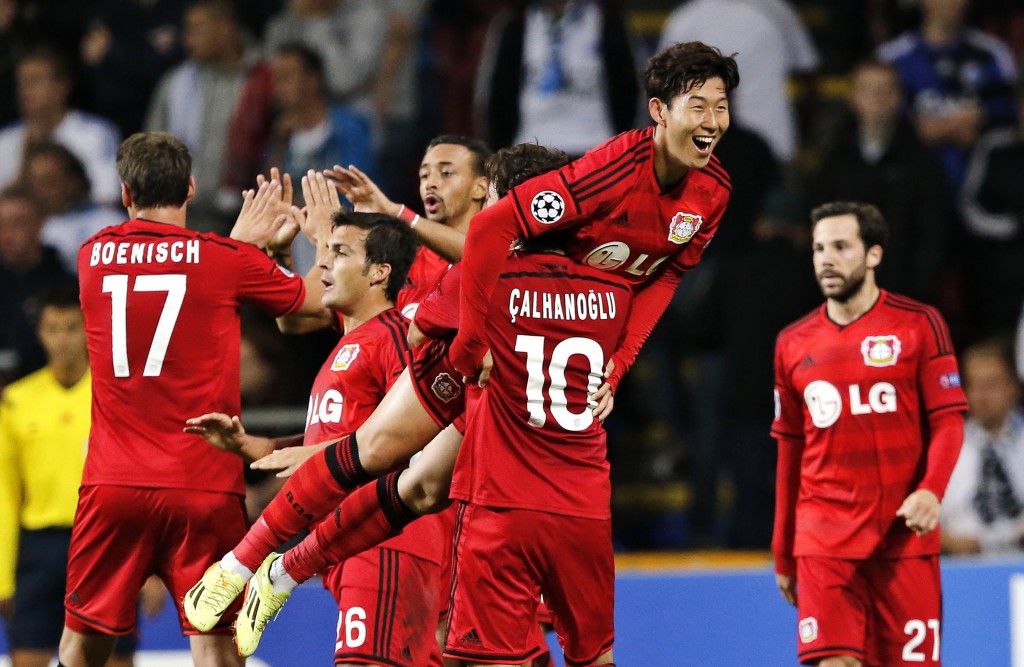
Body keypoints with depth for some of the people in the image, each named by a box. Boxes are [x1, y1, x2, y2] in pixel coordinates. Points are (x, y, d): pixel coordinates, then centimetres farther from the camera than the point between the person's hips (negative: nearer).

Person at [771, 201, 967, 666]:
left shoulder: (918, 325, 1)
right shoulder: (794, 344, 10)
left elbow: (948, 419, -2)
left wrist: (931, 491, -20)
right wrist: (783, 555, 18)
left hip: (904, 537, -2)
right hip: (824, 540, 2)